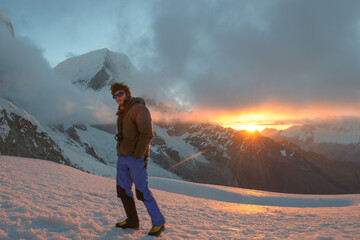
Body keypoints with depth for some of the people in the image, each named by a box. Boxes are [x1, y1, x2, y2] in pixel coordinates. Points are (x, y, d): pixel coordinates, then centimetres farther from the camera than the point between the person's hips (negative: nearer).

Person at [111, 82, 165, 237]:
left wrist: (138, 156, -20)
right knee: (122, 189, 9)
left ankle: (158, 223, 4)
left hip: (136, 157, -9)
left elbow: (147, 134, -18)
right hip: (123, 157, 9)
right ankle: (132, 221, 20)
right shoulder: (122, 112, 17)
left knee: (142, 191, -7)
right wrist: (121, 153, 13)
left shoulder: (139, 108, -11)